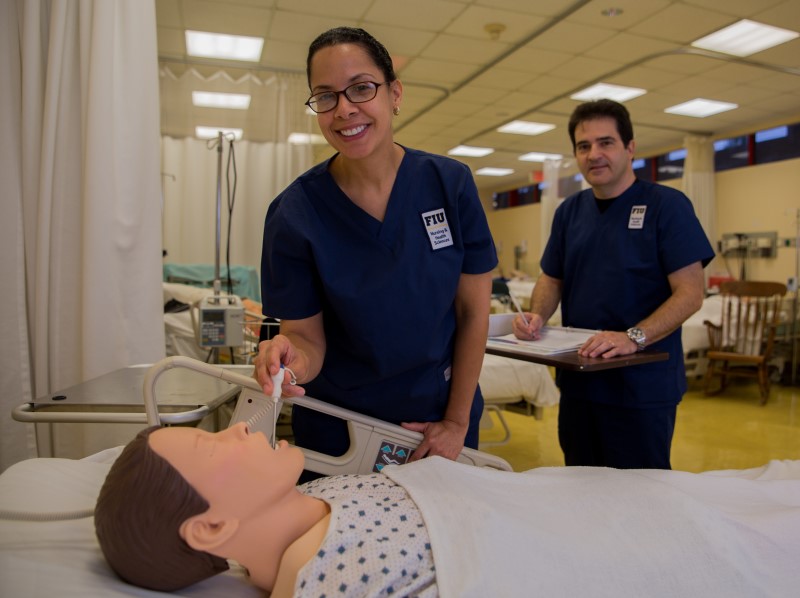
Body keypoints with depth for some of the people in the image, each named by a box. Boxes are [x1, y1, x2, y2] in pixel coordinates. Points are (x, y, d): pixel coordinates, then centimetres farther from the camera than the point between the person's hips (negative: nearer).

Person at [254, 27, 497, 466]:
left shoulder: (450, 183, -12)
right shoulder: (293, 212, -16)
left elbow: (473, 312, -7)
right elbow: (307, 335, -9)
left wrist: (457, 421, -6)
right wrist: (294, 357, -33)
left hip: (441, 413, 2)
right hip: (339, 424, -1)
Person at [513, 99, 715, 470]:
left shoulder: (666, 205, -8)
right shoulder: (569, 211, 8)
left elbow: (690, 293, -13)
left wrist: (633, 338, -27)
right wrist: (537, 315, -7)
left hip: (643, 387, -5)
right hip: (578, 381, 5)